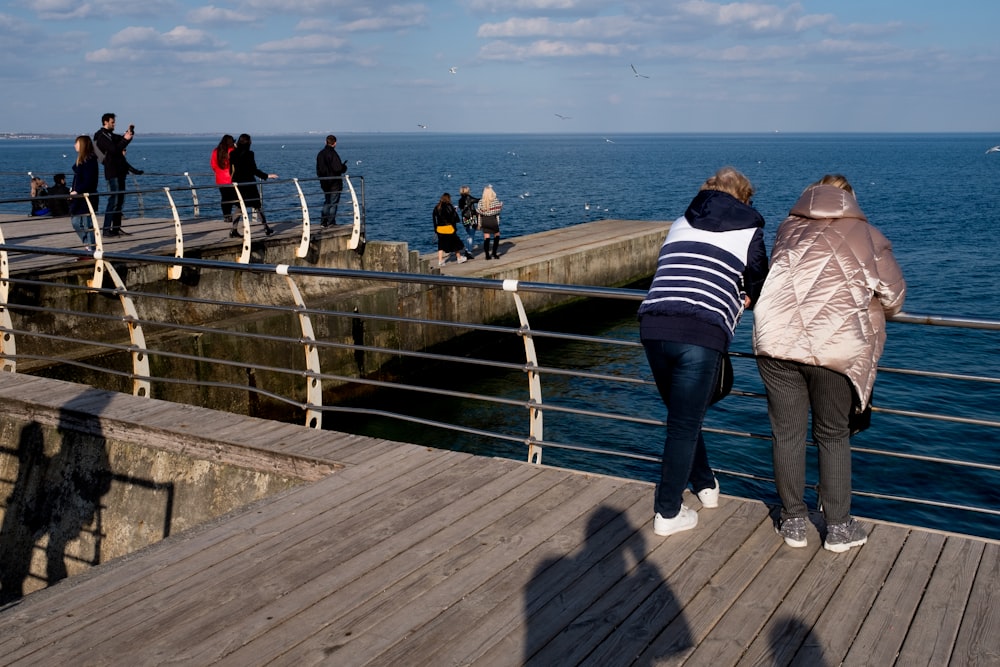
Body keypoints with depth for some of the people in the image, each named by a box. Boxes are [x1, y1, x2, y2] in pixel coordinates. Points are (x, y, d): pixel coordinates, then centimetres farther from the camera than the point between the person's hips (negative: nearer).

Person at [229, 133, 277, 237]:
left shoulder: (233, 154, 3)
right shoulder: (248, 154, -13)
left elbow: (231, 169, 8)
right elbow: (254, 170, -15)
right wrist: (267, 176, -11)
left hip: (237, 183, 6)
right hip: (248, 183, -6)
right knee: (258, 206, 3)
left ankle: (234, 230, 7)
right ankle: (266, 229, 6)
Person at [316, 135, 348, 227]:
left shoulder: (320, 154, 6)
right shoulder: (333, 154, -18)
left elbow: (318, 169, 13)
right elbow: (338, 168, -21)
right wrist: (344, 166, -2)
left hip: (324, 182, 7)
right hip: (334, 182, -7)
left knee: (327, 202, 18)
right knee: (334, 203, 1)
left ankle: (323, 222, 15)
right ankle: (331, 223, 0)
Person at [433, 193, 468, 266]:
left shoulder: (436, 208, 5)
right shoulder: (449, 207, -11)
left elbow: (435, 219, 8)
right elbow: (455, 218, -10)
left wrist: (435, 229, 13)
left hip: (440, 229, 4)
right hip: (449, 228, -4)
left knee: (441, 245, 8)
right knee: (455, 243, 11)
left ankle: (440, 261, 0)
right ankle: (459, 258, 23)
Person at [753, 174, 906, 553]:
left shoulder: (787, 229, 16)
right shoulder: (866, 236, 10)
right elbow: (893, 297, 11)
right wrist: (866, 307, 32)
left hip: (777, 341, 1)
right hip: (836, 350, -1)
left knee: (787, 433, 12)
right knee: (833, 436, 14)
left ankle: (793, 522, 22)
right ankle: (838, 528, 20)